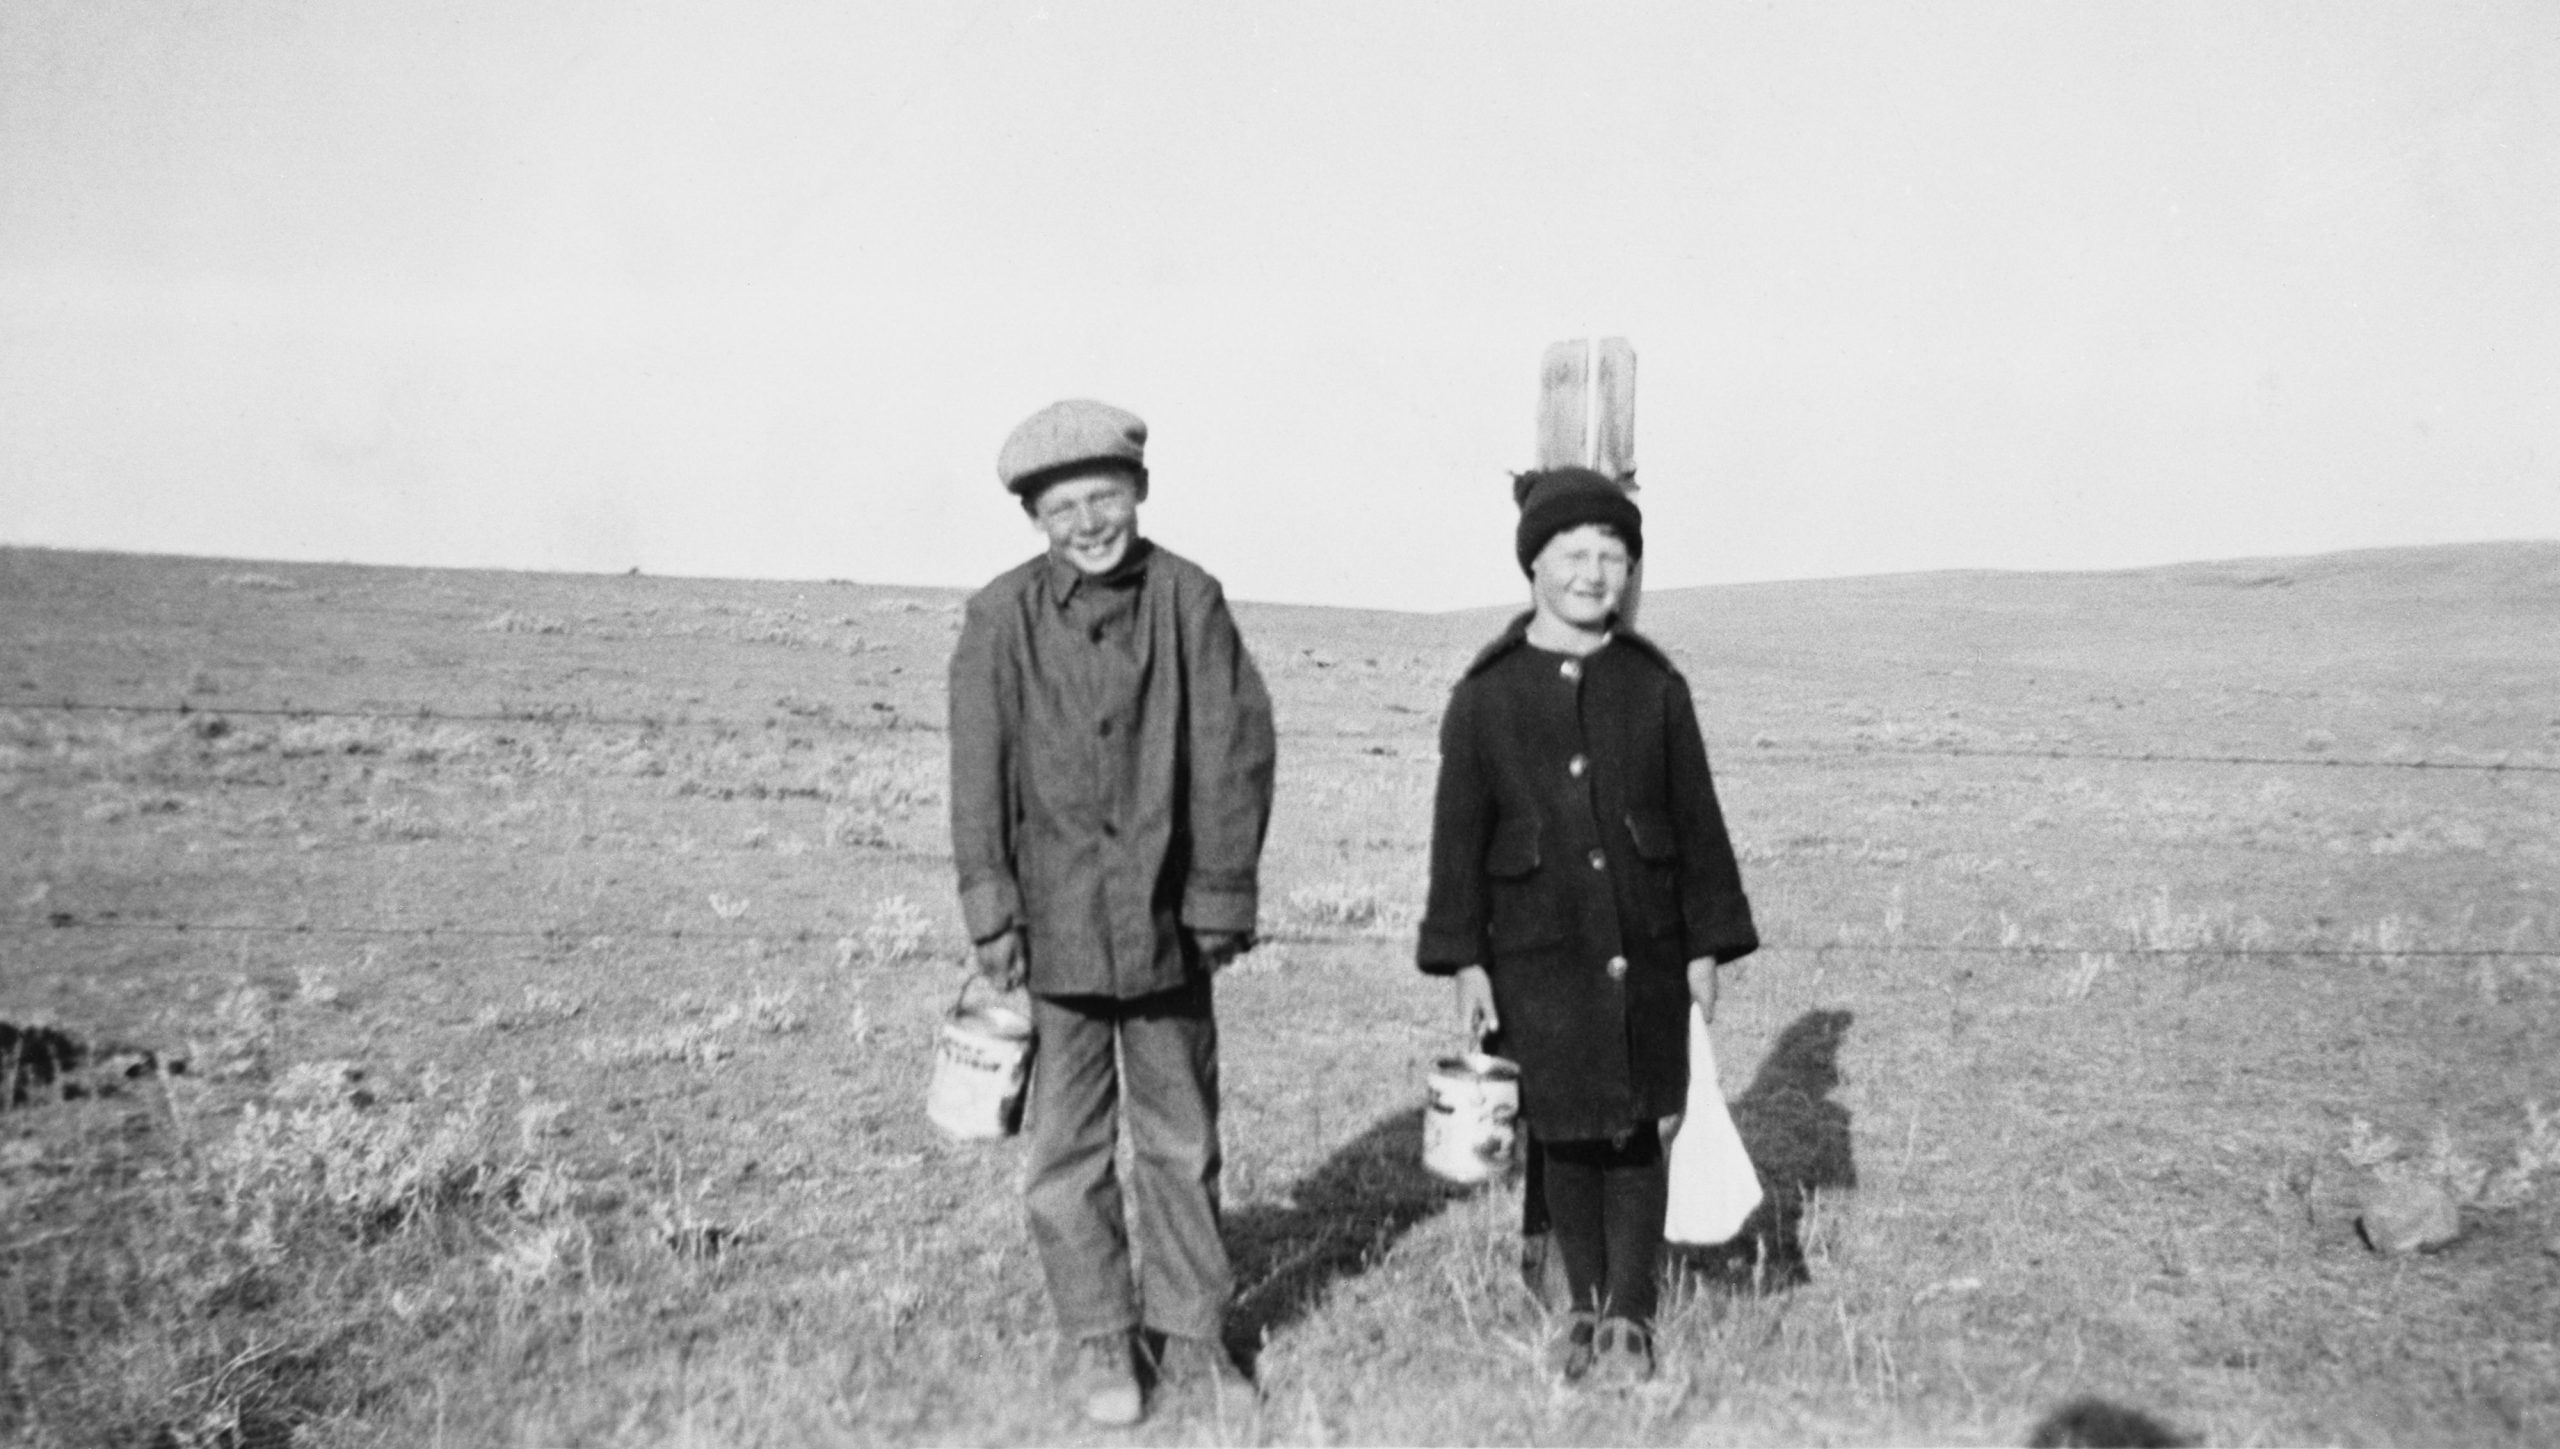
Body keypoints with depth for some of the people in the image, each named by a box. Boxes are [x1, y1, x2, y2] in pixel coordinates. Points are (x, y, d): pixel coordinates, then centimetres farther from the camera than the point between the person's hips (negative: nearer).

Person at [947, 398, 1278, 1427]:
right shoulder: (1001, 619, -5)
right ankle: (1097, 1342, 22)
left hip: (1167, 922, 1)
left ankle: (1189, 1329, 29)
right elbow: (979, 774, -4)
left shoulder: (1189, 599, -3)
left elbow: (1233, 752, -2)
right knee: (1067, 1148, 6)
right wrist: (991, 915, -8)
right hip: (1053, 921, -1)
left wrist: (1220, 899, -3)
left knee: (1183, 1137, 13)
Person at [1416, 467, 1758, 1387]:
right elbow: (1459, 833, -1)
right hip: (1536, 953, 0)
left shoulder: (1655, 686, 2)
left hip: (1644, 948, 1)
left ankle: (1630, 1316, 20)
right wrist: (1464, 960, -4)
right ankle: (1584, 1309, 27)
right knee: (1565, 1137, 9)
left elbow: (1697, 821, 5)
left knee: (1636, 1132, 7)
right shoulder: (1485, 693, -2)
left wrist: (1706, 945, 2)